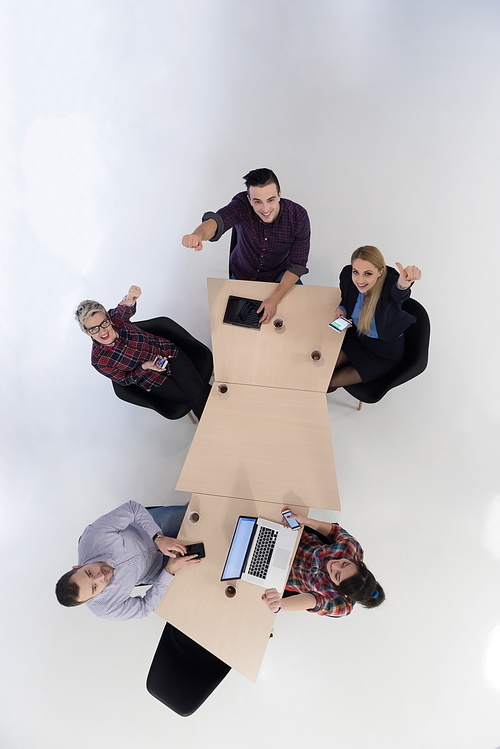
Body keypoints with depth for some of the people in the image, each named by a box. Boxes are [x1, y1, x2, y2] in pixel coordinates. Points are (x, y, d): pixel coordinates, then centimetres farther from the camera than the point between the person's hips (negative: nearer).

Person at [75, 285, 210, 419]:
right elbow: (125, 380, -8)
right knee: (196, 400, -7)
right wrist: (144, 367, -25)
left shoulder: (115, 317, -19)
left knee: (198, 392, -13)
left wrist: (130, 300, -66)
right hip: (154, 381, -1)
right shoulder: (100, 362, -20)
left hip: (169, 353, 2)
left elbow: (126, 309, -43)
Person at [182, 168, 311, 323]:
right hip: (242, 275, 0)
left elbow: (297, 264, -21)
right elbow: (216, 220, -50)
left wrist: (275, 299, -30)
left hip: (280, 276, 0)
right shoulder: (241, 206, -29)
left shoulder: (298, 216, -26)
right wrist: (198, 235, -74)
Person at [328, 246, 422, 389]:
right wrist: (341, 309, -16)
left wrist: (404, 282, -84)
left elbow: (398, 293, -60)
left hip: (385, 352, -4)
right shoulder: (347, 274, -18)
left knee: (332, 381, -3)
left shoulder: (390, 283, -34)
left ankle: (332, 385, 34)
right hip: (356, 336, 5)